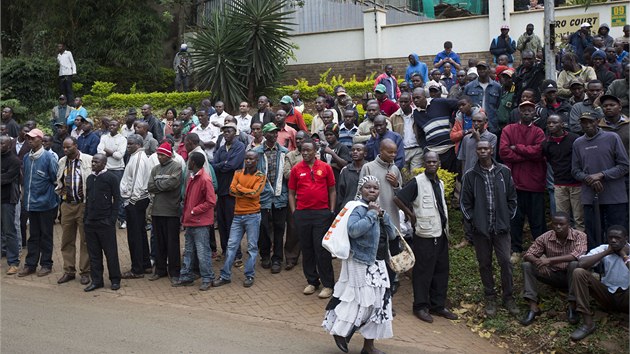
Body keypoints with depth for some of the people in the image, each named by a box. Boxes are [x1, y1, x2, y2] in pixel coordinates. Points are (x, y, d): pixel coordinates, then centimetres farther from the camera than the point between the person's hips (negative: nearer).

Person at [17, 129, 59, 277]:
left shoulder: (48, 158, -12)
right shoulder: (26, 158, 4)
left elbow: (56, 179, -7)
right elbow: (25, 177, 15)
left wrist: (52, 196, -1)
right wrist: (25, 194, 13)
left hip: (46, 203, -5)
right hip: (31, 203, 5)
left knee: (46, 235, 7)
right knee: (33, 235, 12)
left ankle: (46, 264, 17)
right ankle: (30, 264, 20)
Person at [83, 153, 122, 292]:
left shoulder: (111, 178, -5)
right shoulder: (90, 178, 13)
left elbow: (116, 199, -6)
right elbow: (87, 199, 18)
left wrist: (112, 219, -12)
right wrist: (86, 218, 10)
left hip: (105, 222, -6)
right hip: (90, 222, 6)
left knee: (110, 252, 1)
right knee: (94, 253, 9)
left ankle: (115, 280, 11)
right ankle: (96, 280, 16)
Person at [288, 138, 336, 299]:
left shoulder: (325, 167, 2)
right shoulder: (296, 169, 5)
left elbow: (332, 190, 6)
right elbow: (291, 193, 10)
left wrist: (332, 211, 0)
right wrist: (294, 212, 2)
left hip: (322, 213, -2)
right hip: (302, 213, 2)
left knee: (322, 249, -2)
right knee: (307, 249, 9)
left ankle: (328, 285, 6)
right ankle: (312, 281, 22)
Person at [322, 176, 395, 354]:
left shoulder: (378, 209, 13)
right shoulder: (359, 209, -14)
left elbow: (392, 235, 8)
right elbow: (353, 229, -34)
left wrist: (383, 215, -6)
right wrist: (371, 214, -26)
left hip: (377, 262, 9)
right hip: (360, 261, -9)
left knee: (379, 300, 9)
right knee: (361, 300, -6)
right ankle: (340, 332, 15)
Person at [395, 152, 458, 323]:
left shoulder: (440, 183, 13)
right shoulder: (417, 182, -11)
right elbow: (397, 198, -15)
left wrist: (446, 229, 14)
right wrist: (411, 215, -8)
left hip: (441, 233, 7)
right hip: (425, 234, -7)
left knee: (441, 270, 12)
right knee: (423, 271, 0)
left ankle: (438, 305, 23)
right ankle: (420, 307, 11)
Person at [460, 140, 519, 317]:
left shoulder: (504, 172, 1)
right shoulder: (470, 175, -1)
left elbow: (512, 198, 8)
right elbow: (465, 202, 4)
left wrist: (508, 217, 2)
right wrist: (473, 220, -3)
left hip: (501, 227, 0)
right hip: (480, 228, 0)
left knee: (506, 262, -1)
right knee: (484, 264, 9)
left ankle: (508, 297, 15)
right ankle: (490, 298, 22)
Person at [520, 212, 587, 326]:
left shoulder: (579, 236, -14)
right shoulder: (545, 237, -8)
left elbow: (577, 256, -33)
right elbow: (528, 255, -11)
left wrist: (550, 260, -38)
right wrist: (539, 262, -34)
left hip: (571, 275, -3)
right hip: (553, 275, 3)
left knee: (574, 265, -36)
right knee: (526, 265, -17)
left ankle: (571, 307, -24)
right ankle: (533, 307, -22)